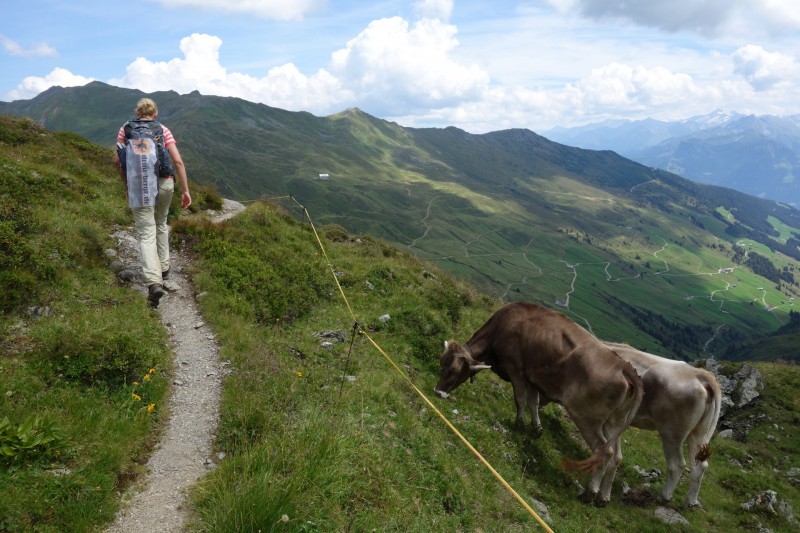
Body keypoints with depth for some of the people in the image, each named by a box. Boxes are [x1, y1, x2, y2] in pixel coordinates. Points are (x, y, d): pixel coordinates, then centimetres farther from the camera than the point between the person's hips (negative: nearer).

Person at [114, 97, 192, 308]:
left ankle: (154, 282, -18)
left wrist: (126, 184, 17)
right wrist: (185, 190, -2)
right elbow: (178, 161, -4)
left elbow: (117, 161, 3)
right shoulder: (163, 130, 5)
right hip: (164, 183, 2)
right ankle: (163, 268, 36)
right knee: (161, 224, 26)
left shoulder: (126, 128, 5)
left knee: (146, 234, -3)